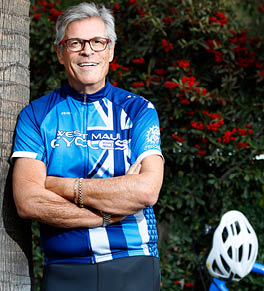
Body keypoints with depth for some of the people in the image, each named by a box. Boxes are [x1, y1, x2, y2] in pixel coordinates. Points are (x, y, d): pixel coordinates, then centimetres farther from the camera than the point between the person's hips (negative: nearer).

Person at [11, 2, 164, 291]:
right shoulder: (35, 115, 5)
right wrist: (111, 213, -13)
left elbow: (147, 190, -10)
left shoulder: (138, 110, 5)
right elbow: (27, 202, -8)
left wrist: (60, 186, -10)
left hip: (133, 267, 0)